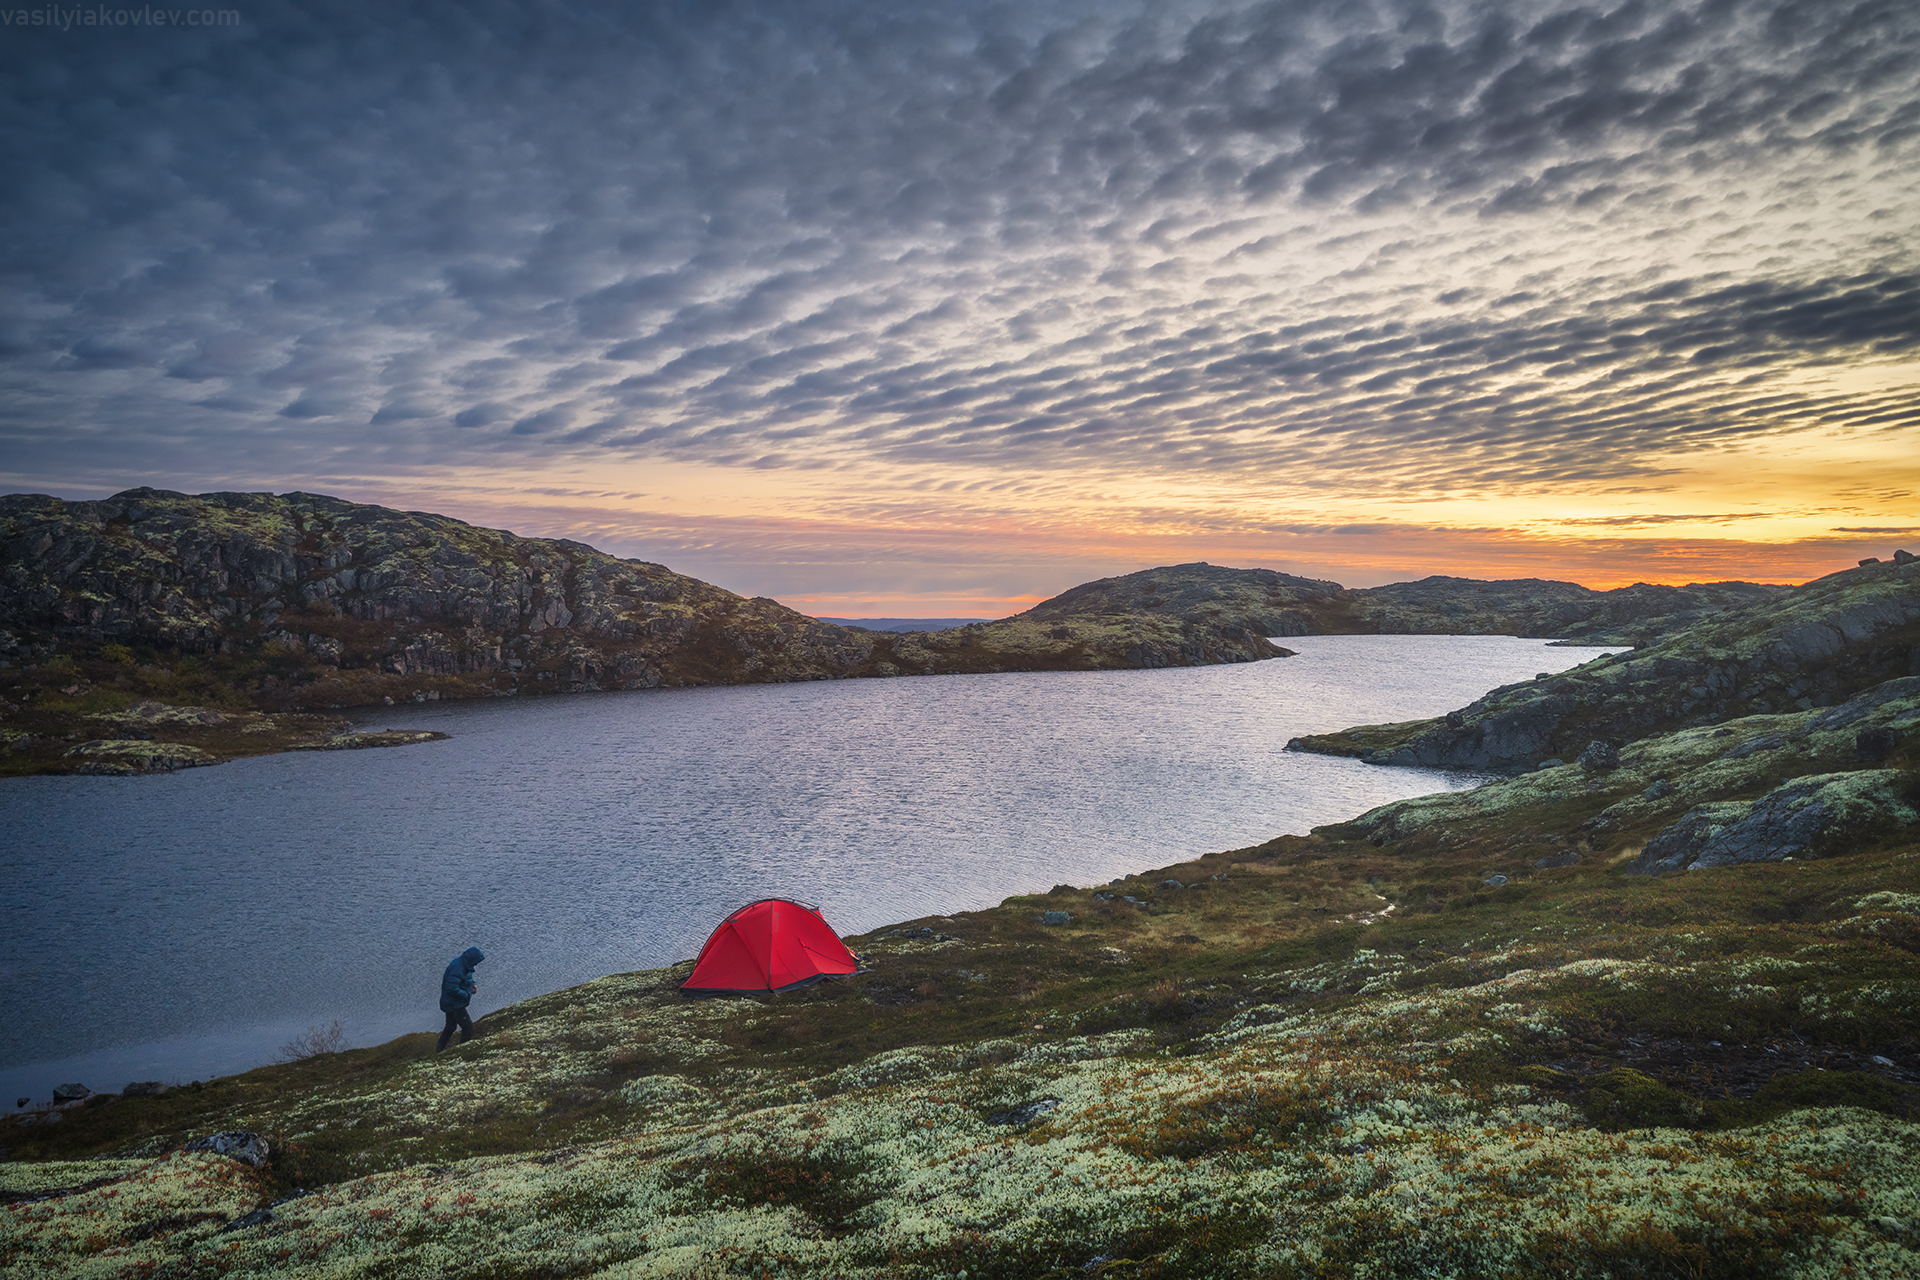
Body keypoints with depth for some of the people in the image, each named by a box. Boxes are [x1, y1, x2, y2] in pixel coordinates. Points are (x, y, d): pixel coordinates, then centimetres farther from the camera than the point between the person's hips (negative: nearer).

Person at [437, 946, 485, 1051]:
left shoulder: (462, 964, 2)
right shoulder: (457, 969, -30)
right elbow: (452, 989, -34)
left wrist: (472, 984, 3)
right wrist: (467, 995, -22)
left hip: (450, 1003, 10)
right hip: (454, 1005, -10)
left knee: (450, 1027, 25)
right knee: (468, 1026, -5)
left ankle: (439, 1049, 40)